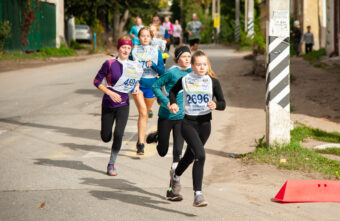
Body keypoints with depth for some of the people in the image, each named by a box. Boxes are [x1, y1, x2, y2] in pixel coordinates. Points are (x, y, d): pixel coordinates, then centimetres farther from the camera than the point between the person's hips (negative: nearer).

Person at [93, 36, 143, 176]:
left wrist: (137, 86, -2)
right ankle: (104, 131, 44)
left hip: (123, 105, 2)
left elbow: (136, 79, 21)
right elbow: (97, 81, -7)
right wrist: (110, 93, -19)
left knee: (118, 135, -14)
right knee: (106, 138, 4)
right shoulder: (110, 64, -10)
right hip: (108, 105, -2)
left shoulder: (133, 66, 2)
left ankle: (111, 164, 3)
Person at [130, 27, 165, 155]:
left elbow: (162, 71, -1)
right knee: (143, 111, -17)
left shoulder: (156, 52, 3)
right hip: (137, 84, -2)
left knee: (145, 113, 14)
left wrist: (153, 65, -18)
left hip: (151, 85, 2)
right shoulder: (134, 51, 3)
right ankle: (141, 144, -20)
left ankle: (140, 140, 35)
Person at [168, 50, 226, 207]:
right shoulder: (184, 80, -1)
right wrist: (173, 103, 0)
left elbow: (223, 104, 1)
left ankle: (176, 175, 53)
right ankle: (197, 194, -20)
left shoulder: (213, 82, 0)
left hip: (205, 123, 3)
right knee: (200, 155, -22)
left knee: (190, 156, 20)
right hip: (188, 123, -3)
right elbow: (173, 91, 19)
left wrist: (215, 105, -21)